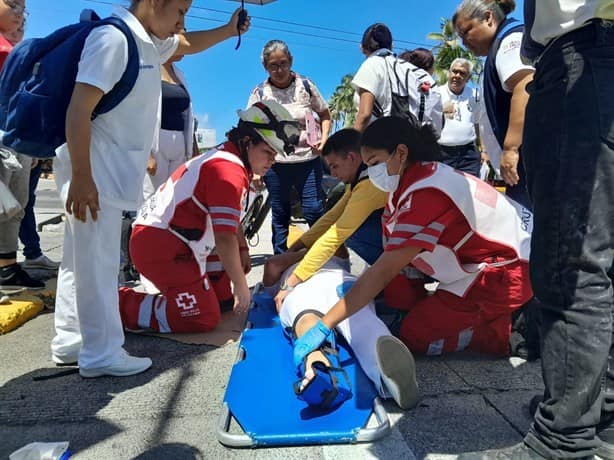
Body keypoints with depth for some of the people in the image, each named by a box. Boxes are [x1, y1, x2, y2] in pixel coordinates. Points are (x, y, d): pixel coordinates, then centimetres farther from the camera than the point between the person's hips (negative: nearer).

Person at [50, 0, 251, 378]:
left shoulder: (150, 43, 13)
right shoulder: (113, 38, -15)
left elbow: (187, 45, 35)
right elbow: (78, 110, -21)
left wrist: (228, 31, 22)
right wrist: (81, 178, -24)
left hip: (111, 170, 10)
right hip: (93, 170, -10)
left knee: (82, 258, 14)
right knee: (97, 261, -4)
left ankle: (70, 342, 26)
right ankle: (101, 354, 7)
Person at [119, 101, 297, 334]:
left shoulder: (224, 158, 12)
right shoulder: (228, 170, -20)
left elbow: (231, 219, 22)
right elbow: (224, 237, -23)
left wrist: (242, 251, 20)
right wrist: (241, 286, -14)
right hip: (159, 245, -10)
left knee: (224, 301, 13)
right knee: (203, 319, -14)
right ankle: (120, 304, -5)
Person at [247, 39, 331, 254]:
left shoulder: (306, 85, 3)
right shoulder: (259, 93, 1)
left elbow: (324, 114, 15)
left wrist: (324, 138, -4)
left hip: (308, 160, 0)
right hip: (275, 163, 0)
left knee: (314, 211, -3)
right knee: (280, 216, 10)